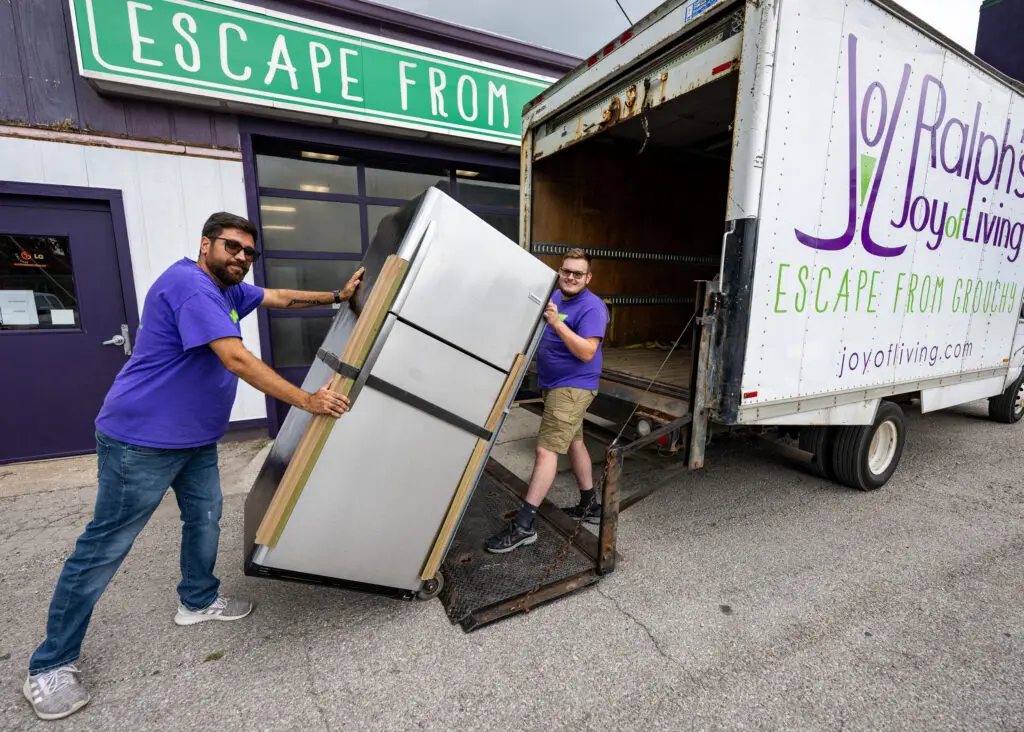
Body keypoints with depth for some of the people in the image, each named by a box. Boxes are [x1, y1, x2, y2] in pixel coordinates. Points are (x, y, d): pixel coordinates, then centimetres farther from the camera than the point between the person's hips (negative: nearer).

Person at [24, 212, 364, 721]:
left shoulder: (227, 288, 7)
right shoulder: (190, 283, -23)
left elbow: (279, 298, 20)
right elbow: (236, 359, -31)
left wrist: (336, 297, 12)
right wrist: (306, 401, -29)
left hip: (196, 438, 10)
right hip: (141, 439, -10)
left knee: (205, 519, 18)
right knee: (105, 546, 3)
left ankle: (198, 600, 38)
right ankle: (50, 666, 20)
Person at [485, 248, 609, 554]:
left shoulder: (592, 307, -16)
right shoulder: (554, 297, 10)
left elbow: (586, 352, -25)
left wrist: (556, 323, -31)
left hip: (572, 388, -9)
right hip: (554, 385, 10)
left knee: (546, 450, -12)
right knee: (573, 441, 18)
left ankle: (523, 525, -7)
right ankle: (590, 505, 35)